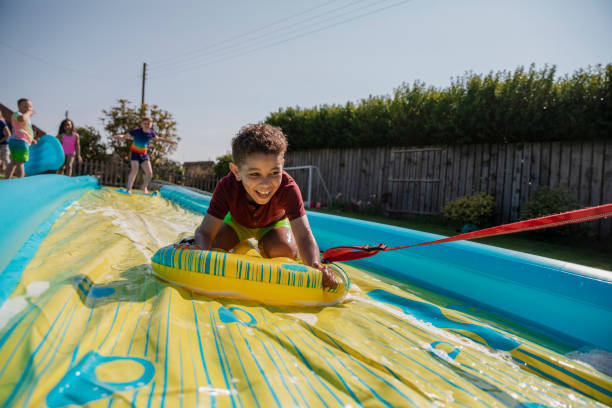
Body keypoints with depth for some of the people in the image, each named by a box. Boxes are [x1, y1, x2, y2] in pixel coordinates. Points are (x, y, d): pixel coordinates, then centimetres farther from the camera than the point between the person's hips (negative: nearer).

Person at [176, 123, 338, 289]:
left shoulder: (288, 188, -40)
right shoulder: (226, 187, -36)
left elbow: (304, 236, -45)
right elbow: (205, 232, -38)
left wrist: (315, 265, -66)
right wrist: (200, 248, -63)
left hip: (274, 223, -1)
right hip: (237, 222, 1)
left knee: (283, 249, -29)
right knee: (214, 245, -21)